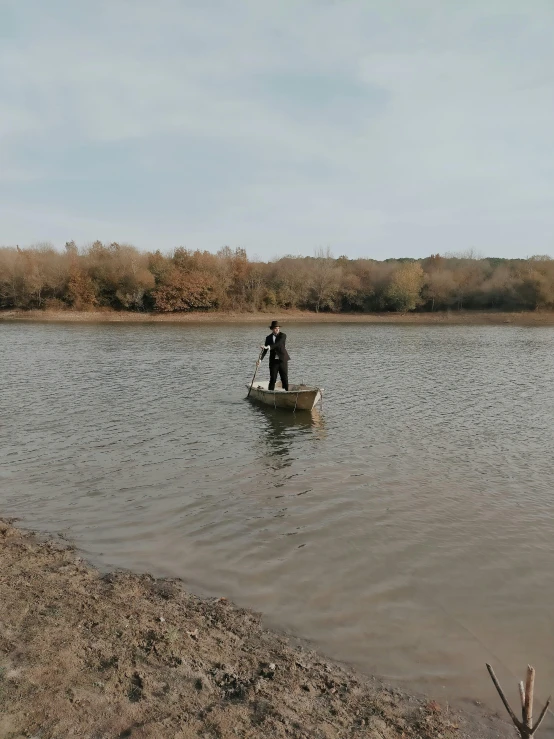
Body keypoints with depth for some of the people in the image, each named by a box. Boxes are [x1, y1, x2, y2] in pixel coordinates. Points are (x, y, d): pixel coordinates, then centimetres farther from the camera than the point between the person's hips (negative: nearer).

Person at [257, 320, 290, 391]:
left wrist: (268, 347, -34)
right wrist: (260, 359, -5)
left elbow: (278, 344, -22)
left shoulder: (283, 336, -4)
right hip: (273, 361, 2)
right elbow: (265, 350, 8)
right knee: (272, 379, -1)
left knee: (285, 379, 2)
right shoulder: (268, 338, 7)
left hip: (283, 360, -2)